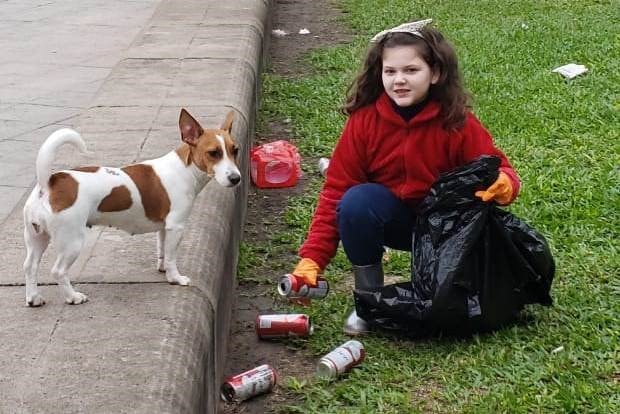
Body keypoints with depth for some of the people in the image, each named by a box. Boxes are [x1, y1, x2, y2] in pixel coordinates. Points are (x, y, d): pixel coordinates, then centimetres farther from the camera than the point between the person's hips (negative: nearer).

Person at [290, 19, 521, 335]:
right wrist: (312, 258, -21)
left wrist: (504, 184, -39)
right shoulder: (364, 120, -15)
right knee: (356, 201, -31)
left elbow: (497, 169, -11)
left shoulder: (457, 122, -17)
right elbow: (335, 191, -13)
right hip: (391, 217, 1)